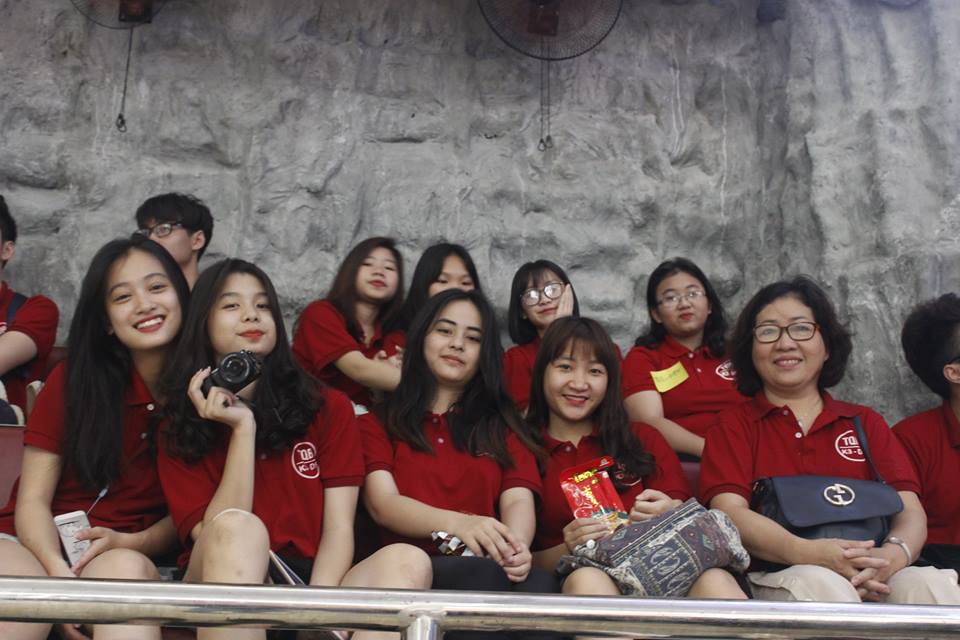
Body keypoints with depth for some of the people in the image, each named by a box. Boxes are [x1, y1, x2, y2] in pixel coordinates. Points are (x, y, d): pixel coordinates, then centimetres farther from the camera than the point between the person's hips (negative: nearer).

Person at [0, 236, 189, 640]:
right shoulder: (73, 379, 1)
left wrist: (133, 543, -17)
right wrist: (58, 570, -24)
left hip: (130, 557, 1)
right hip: (37, 547, -1)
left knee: (126, 570, -37)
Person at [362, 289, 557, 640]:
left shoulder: (502, 423, 23)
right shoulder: (379, 422, 16)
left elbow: (518, 499, 6)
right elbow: (382, 503, -2)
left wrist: (516, 547, -20)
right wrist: (457, 523, -23)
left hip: (487, 565, 2)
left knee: (540, 584, -35)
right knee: (487, 576, -36)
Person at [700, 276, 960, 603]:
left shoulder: (866, 422, 21)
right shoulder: (733, 425, 12)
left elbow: (909, 511, 8)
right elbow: (730, 512, -4)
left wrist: (893, 554, -18)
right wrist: (807, 553, -24)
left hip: (873, 582, 3)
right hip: (776, 579, -2)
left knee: (931, 585, -30)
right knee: (820, 584, -36)